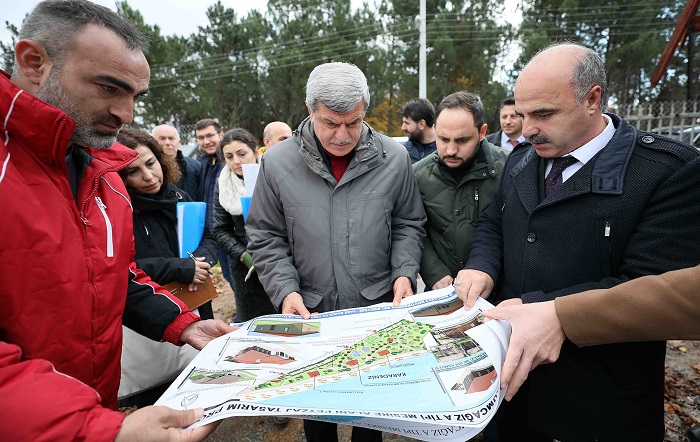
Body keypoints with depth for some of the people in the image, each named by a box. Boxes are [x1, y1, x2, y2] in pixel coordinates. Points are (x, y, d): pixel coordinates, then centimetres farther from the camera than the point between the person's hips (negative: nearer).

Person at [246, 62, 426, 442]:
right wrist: (285, 290, -14)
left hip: (378, 307, 1)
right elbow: (265, 239, -3)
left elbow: (407, 225, 3)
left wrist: (404, 272, -11)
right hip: (311, 312, 0)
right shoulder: (277, 164, -9)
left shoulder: (393, 158, -7)